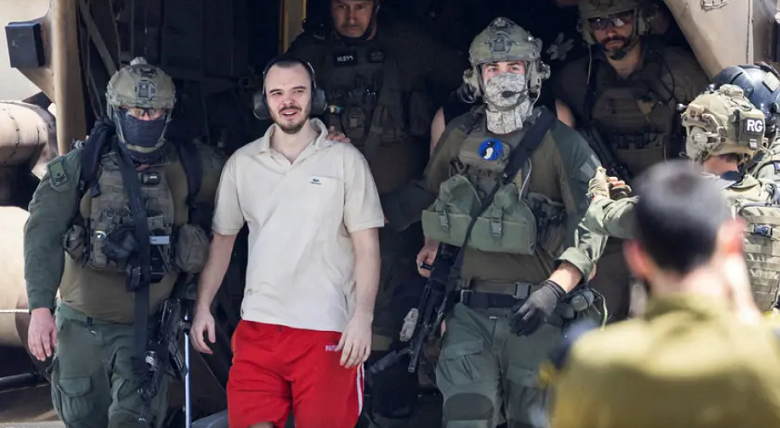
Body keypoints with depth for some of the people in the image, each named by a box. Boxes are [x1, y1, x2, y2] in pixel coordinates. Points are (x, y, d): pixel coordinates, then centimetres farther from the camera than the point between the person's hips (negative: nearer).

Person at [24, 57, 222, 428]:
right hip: (82, 324, 1)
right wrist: (40, 307, -23)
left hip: (143, 327, 0)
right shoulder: (80, 166, -7)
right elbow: (44, 233, -14)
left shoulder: (188, 167, -4)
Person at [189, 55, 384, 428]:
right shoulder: (242, 163, 8)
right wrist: (203, 306, 7)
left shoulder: (346, 160, -1)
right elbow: (222, 238, 15)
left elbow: (367, 246, -2)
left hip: (328, 328, -2)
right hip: (257, 326, 3)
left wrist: (363, 316, -12)